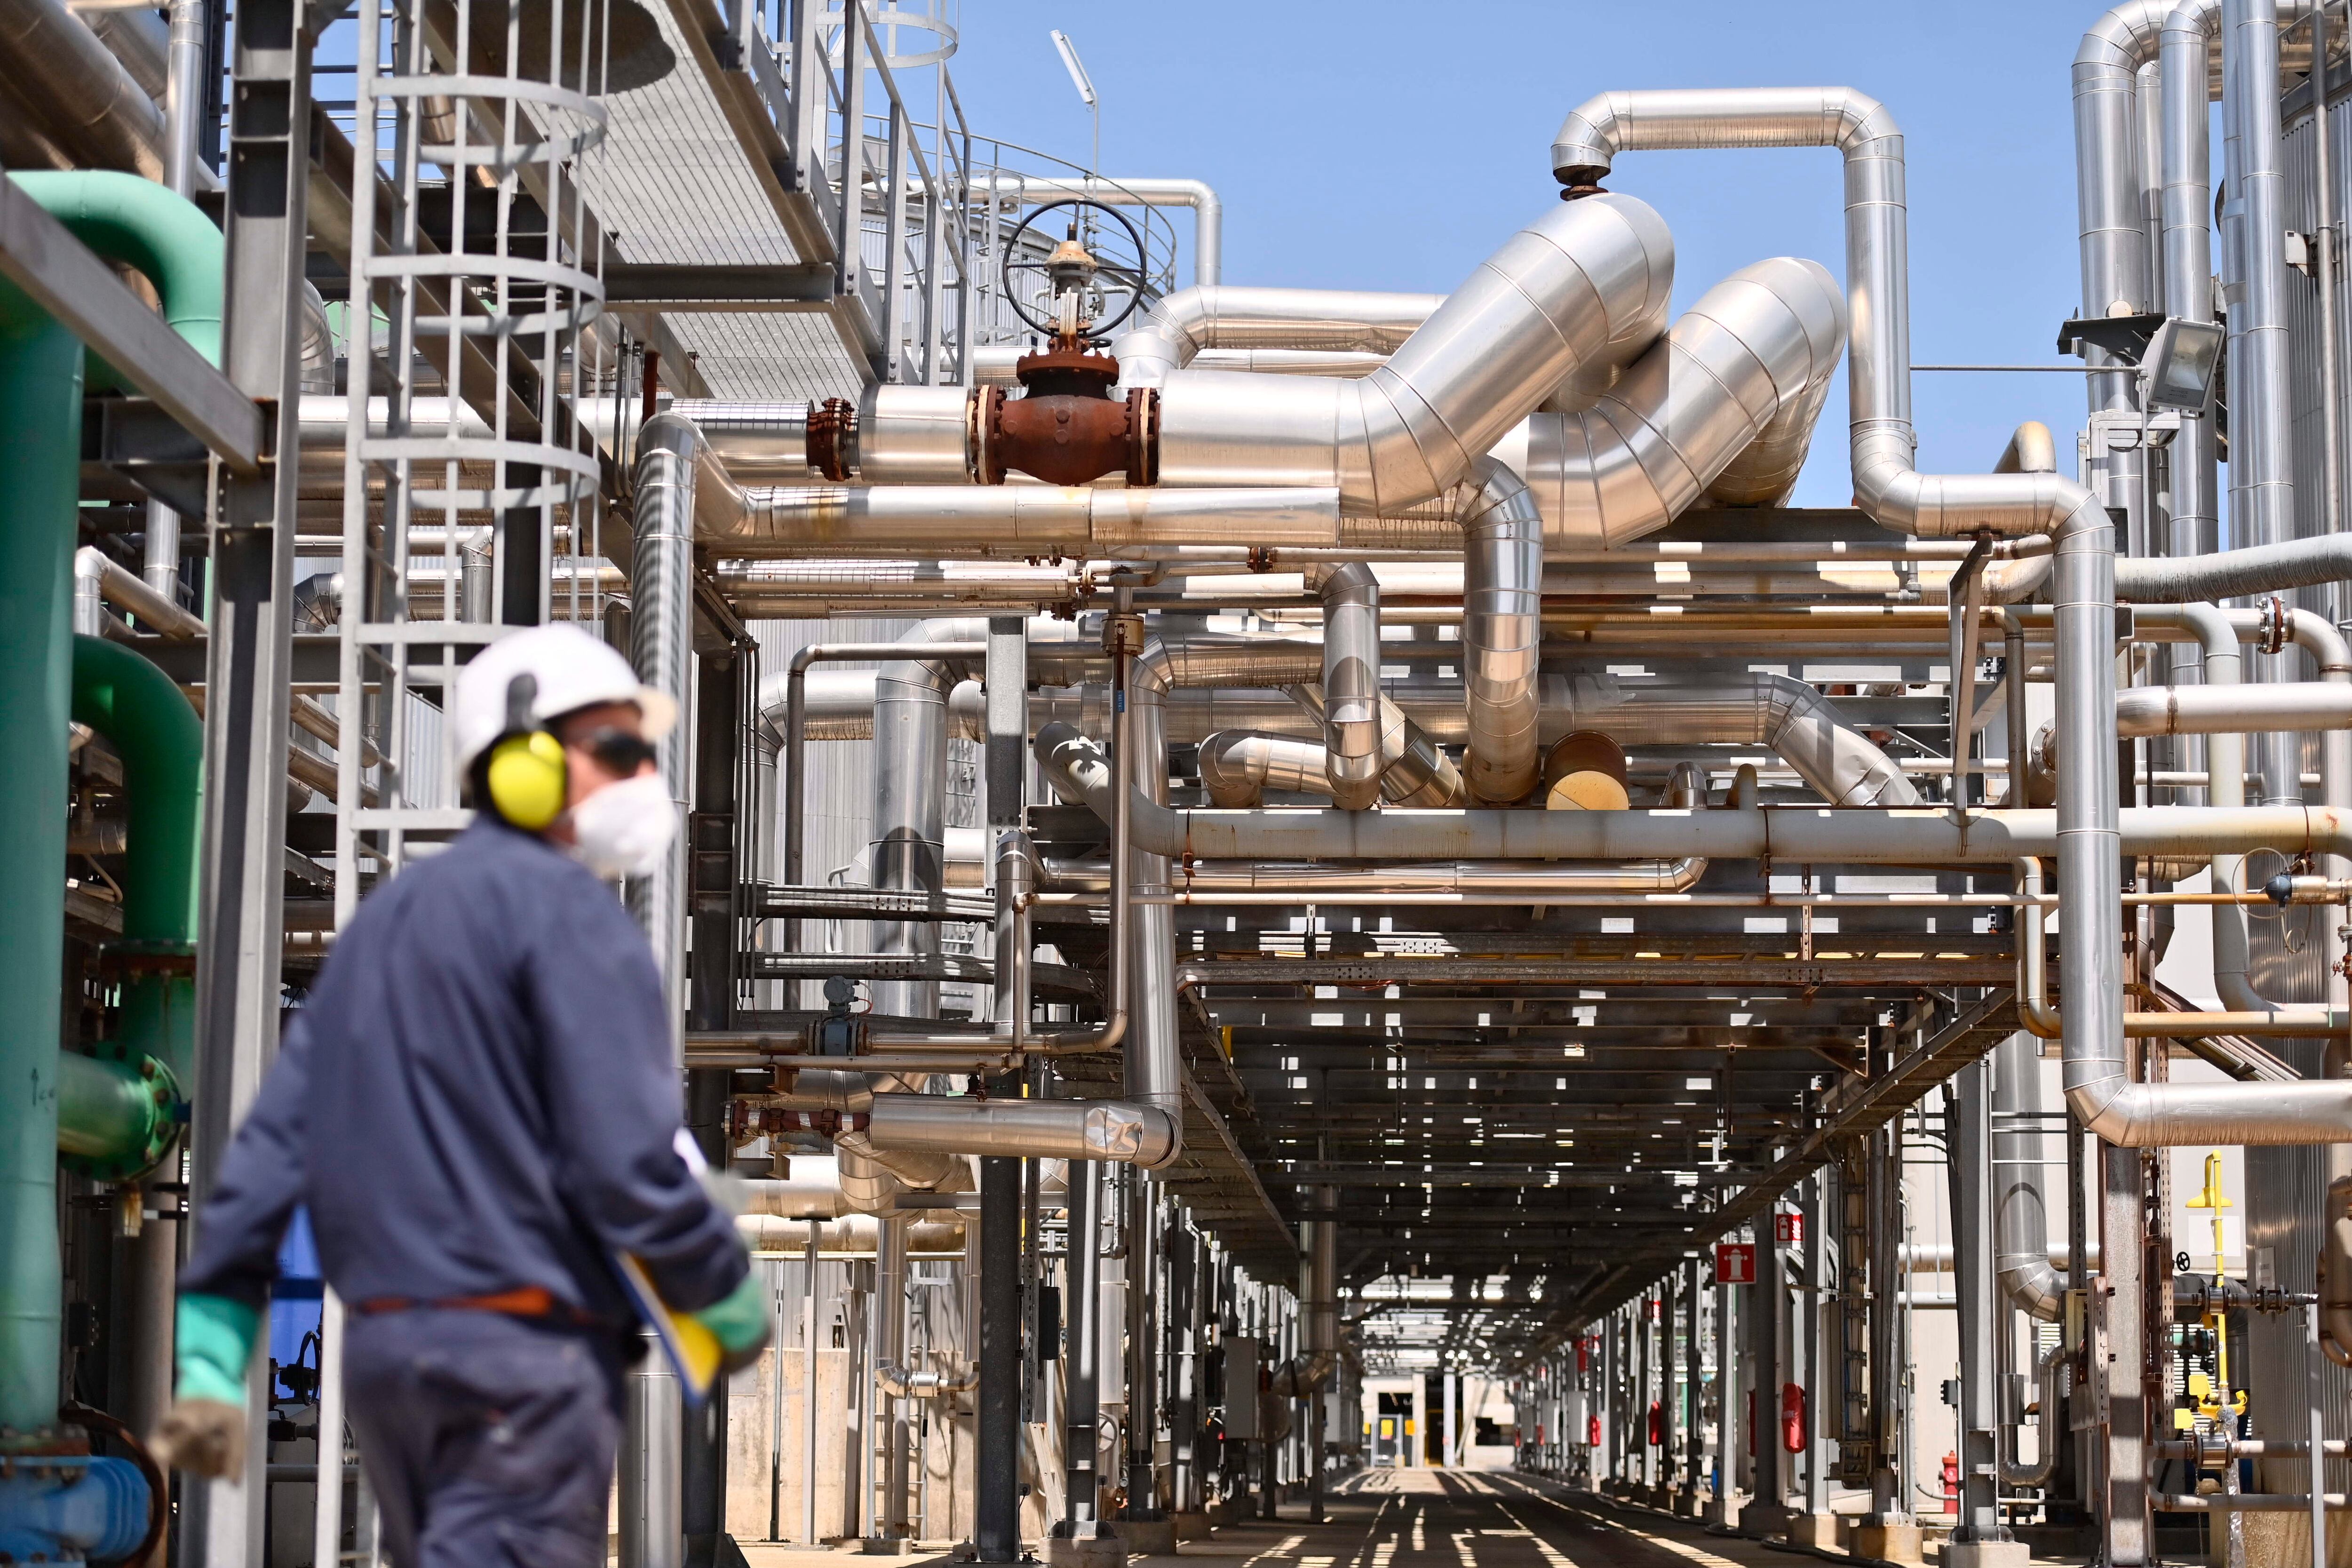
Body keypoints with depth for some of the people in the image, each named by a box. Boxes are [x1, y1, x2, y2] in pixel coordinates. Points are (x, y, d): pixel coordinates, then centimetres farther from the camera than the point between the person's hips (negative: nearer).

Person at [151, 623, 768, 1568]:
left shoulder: (380, 921, 18)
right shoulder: (564, 908, -8)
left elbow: (268, 1147, 13)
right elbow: (630, 1162, -16)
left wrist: (207, 1360, 11)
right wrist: (731, 1304, -1)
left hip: (382, 1344, 9)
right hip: (522, 1346, -9)